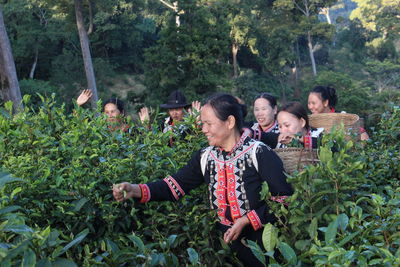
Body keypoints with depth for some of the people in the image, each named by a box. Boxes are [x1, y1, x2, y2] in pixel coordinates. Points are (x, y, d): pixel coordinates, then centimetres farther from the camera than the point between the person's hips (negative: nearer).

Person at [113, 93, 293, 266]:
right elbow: (175, 186, -6)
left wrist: (246, 220, -21)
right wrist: (137, 190, -20)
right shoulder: (204, 157, 1)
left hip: (261, 240, -4)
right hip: (226, 240, 4)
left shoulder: (259, 153, -14)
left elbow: (284, 196, -15)